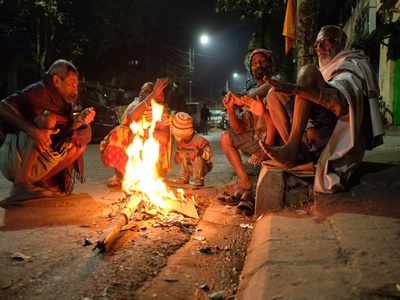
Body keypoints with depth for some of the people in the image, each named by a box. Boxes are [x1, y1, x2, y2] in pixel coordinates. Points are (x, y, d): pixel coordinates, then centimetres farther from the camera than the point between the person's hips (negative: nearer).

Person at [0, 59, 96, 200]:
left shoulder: (65, 101, 7)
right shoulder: (39, 91, -15)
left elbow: (62, 132, 5)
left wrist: (80, 120, -13)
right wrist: (33, 130, -40)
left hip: (43, 156, 8)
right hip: (16, 159, -8)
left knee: (84, 131, 6)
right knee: (48, 118, -28)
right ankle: (22, 185, -21)